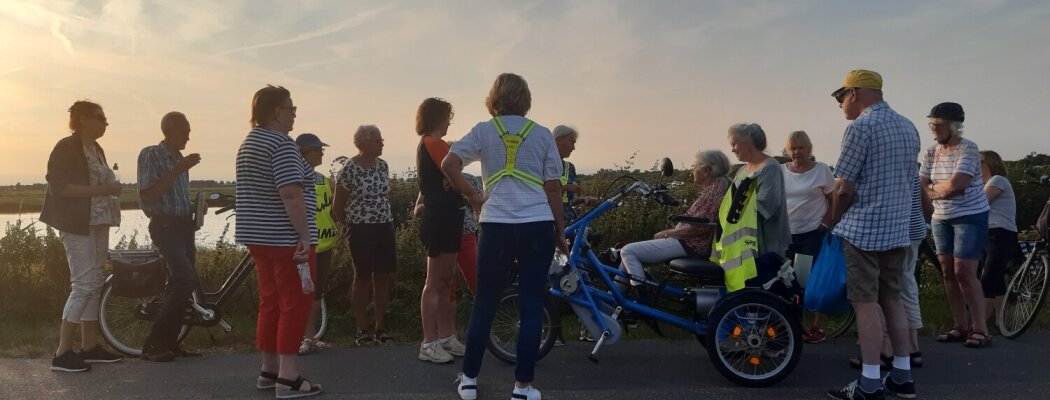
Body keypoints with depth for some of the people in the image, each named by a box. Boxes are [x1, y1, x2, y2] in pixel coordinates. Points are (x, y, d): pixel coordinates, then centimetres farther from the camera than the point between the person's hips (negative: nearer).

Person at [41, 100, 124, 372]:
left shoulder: (97, 150, 16)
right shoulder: (67, 147, -9)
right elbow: (59, 186, -18)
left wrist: (111, 190, 7)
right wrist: (100, 189, -23)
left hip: (98, 224, 9)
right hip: (77, 225, -9)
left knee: (94, 284, 9)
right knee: (84, 285, -12)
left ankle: (90, 346, 16)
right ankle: (62, 354, -7)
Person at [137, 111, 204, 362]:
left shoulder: (180, 158, 16)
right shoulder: (150, 155, -8)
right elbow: (148, 195, -19)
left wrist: (195, 208, 11)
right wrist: (179, 170, -21)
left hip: (184, 226, 8)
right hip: (165, 226, -8)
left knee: (181, 284, 6)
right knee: (186, 280, -21)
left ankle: (169, 343, 15)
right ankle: (153, 344, -14)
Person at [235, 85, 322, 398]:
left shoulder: (249, 143, 16)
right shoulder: (281, 143, -15)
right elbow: (291, 193, -23)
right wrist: (305, 235, -21)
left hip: (257, 236, 10)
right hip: (285, 238, -10)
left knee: (271, 302, 13)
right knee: (295, 304, -4)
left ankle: (268, 371, 19)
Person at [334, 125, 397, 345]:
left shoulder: (383, 165, 7)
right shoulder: (350, 168, -10)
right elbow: (338, 205, -3)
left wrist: (385, 217, 15)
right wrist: (347, 227, 6)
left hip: (385, 227, 5)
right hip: (361, 230, -5)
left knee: (384, 276, 5)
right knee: (363, 277, 1)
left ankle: (379, 326, 15)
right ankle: (362, 327, 12)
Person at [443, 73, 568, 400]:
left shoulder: (483, 130, 4)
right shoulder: (542, 134, 6)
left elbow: (449, 164, -7)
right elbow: (553, 189, 5)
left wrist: (472, 196, 4)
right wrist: (560, 233, 13)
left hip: (495, 226, 0)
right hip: (538, 226, 0)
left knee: (484, 305, 12)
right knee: (531, 307, 6)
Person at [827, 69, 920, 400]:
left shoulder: (861, 127, -12)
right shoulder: (909, 127, 12)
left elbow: (845, 188, -14)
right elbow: (908, 180, 16)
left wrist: (834, 221, 2)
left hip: (863, 230, -8)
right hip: (898, 230, 8)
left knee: (866, 304, -4)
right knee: (892, 299, 14)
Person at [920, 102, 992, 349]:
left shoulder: (968, 149, -13)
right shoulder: (931, 152, 6)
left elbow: (954, 185, -22)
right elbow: (921, 187, 2)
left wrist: (934, 188, -7)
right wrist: (944, 190, -13)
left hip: (970, 217, -6)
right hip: (941, 218, 6)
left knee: (964, 273, -10)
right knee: (948, 273, 5)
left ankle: (981, 329, -2)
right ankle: (960, 327, 13)